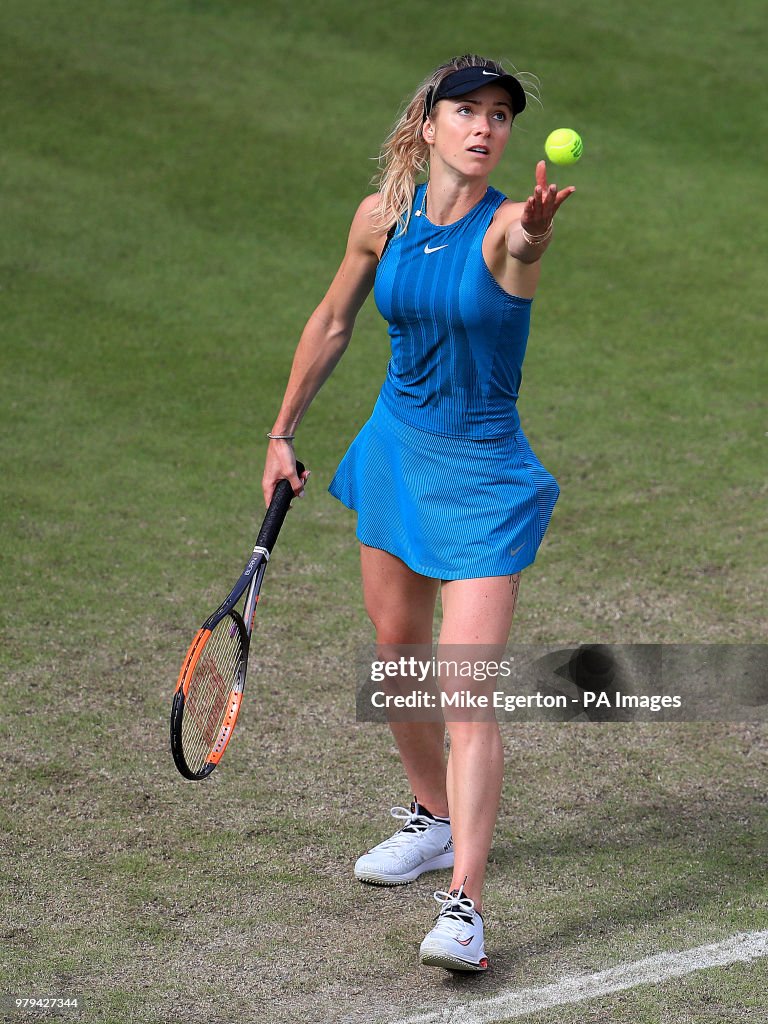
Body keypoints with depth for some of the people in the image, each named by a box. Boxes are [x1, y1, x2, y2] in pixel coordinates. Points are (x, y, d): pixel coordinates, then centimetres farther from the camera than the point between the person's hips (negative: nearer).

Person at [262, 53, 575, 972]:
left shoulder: (506, 228, -19)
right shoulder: (382, 217, -3)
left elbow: (521, 243, -45)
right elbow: (331, 324, 12)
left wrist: (535, 232, -69)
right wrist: (282, 434, 15)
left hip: (482, 474, -6)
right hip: (394, 450, 6)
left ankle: (463, 906, -16)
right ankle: (434, 821, 41)